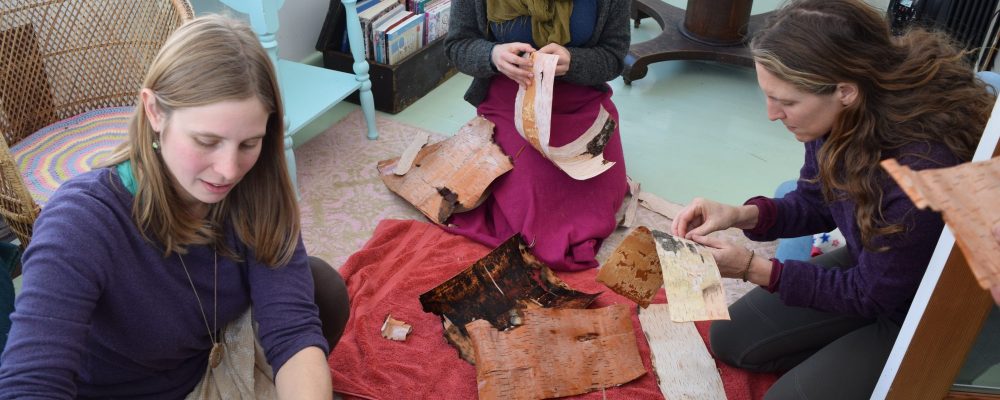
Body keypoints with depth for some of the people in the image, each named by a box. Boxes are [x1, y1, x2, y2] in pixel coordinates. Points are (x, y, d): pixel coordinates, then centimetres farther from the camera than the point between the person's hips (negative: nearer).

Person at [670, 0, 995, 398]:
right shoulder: (841, 114, -19)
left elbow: (872, 297, -22)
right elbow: (815, 204, 1)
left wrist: (755, 269, -24)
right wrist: (741, 215, -17)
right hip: (868, 268, 7)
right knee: (730, 339, 8)